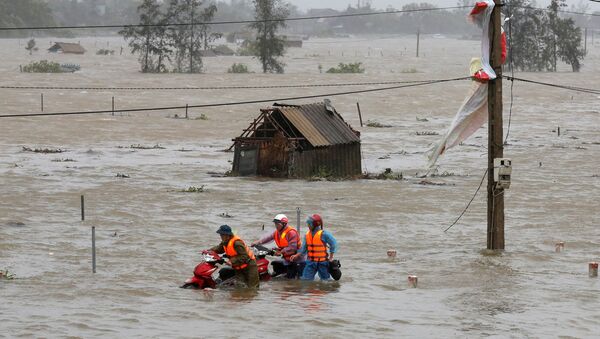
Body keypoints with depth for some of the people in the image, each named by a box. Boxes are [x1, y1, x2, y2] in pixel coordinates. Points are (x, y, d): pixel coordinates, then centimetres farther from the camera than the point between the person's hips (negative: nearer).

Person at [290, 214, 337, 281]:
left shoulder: (323, 234, -15)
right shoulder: (307, 235, 3)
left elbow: (333, 244, -6)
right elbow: (304, 248, 10)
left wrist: (331, 257, -4)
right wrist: (296, 255, -4)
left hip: (322, 262, -5)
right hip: (311, 261, 5)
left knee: (325, 279, 6)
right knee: (305, 279, -2)